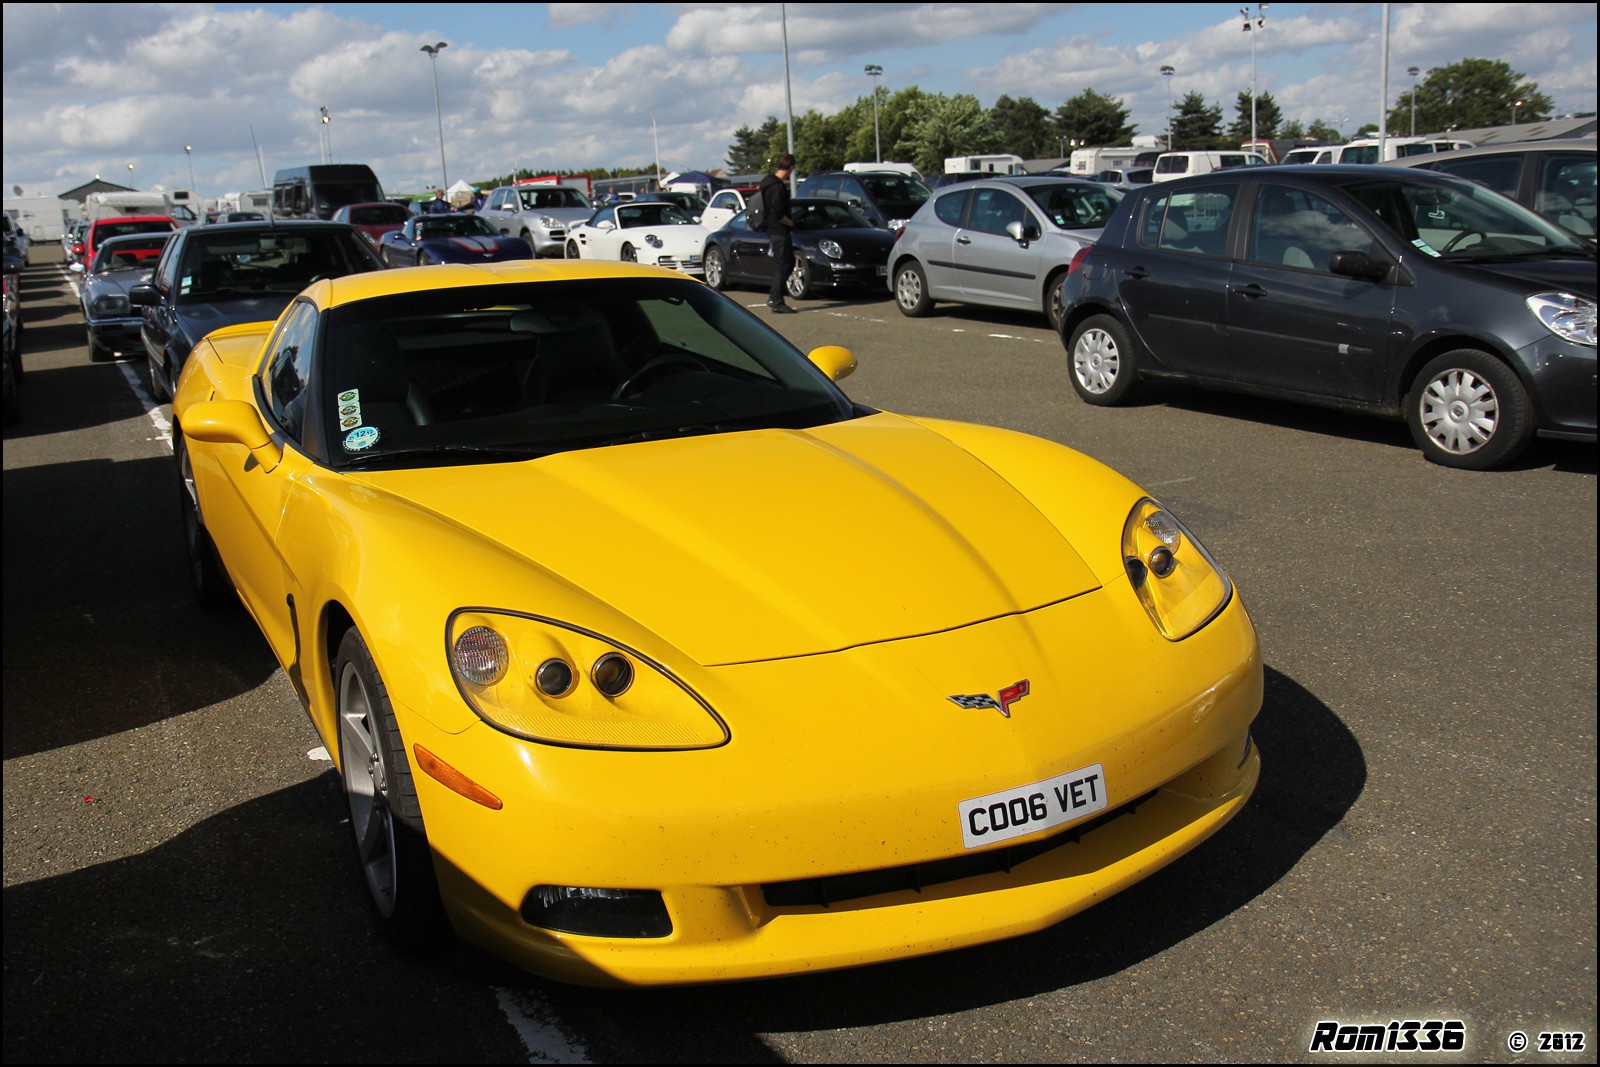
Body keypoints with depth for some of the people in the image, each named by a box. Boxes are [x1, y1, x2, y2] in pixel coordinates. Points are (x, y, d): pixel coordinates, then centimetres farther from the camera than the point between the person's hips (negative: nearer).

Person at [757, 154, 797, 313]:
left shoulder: (769, 181, 8)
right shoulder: (778, 188, -22)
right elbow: (778, 215, -24)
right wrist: (791, 223, -7)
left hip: (774, 230, 10)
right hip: (779, 230, -10)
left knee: (788, 262, 17)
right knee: (782, 266, -6)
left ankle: (773, 296, 19)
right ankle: (777, 303, -5)